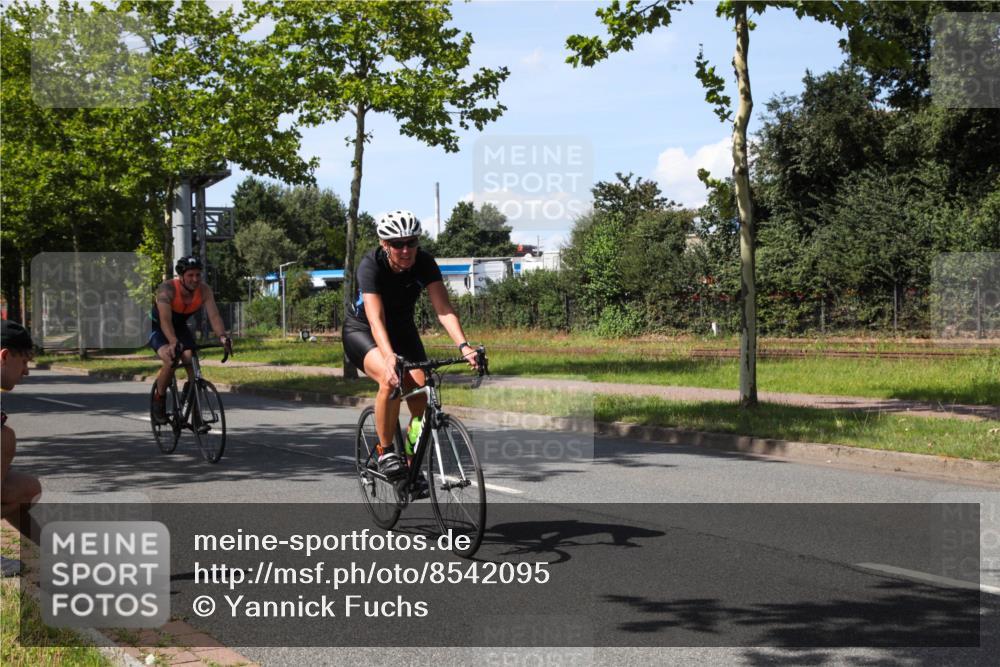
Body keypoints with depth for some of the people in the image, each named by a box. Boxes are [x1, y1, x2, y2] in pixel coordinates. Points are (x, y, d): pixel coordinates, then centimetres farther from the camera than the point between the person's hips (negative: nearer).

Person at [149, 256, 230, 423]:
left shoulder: (204, 291, -21)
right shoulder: (167, 289, -33)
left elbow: (214, 316, -29)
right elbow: (165, 320, -44)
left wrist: (222, 336, -48)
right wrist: (173, 342, -60)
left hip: (180, 326, 4)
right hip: (156, 327, -4)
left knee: (192, 362, -17)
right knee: (171, 361, -28)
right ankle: (159, 400, -4)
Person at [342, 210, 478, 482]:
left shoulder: (424, 263, -20)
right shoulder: (371, 265, -29)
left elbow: (444, 308, -29)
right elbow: (376, 319, -40)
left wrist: (463, 346, -45)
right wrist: (389, 358, -56)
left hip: (402, 330, 4)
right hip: (362, 331, -4)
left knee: (420, 393, -16)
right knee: (390, 380, -33)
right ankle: (385, 452, -14)